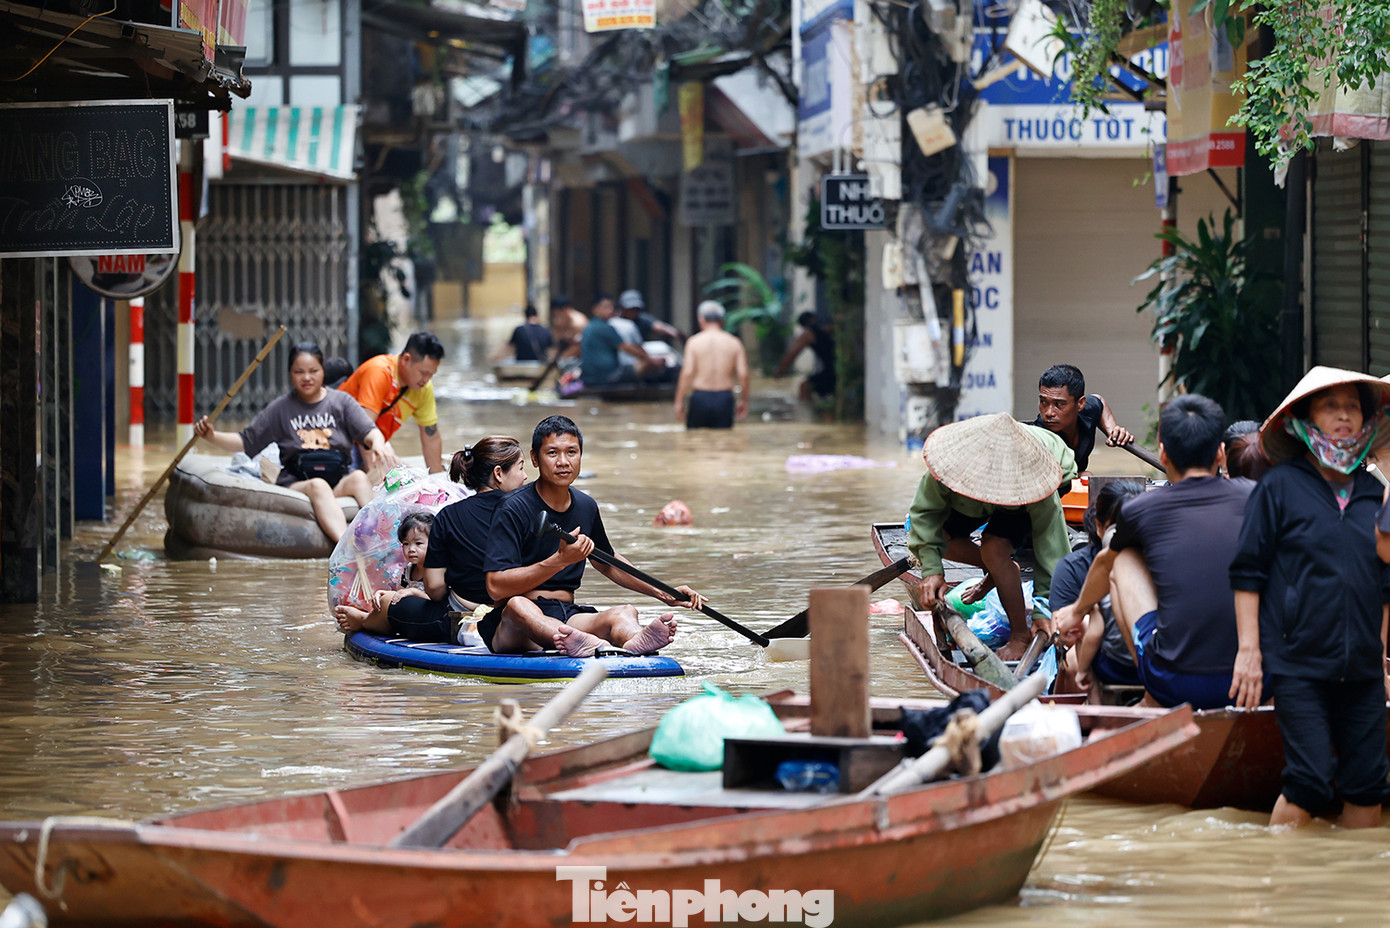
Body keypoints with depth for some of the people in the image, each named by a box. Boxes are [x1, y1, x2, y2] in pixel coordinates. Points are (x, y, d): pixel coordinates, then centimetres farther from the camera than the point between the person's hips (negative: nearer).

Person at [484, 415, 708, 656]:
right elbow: (496, 588, -17)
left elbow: (606, 562, 33)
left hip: (568, 620, 6)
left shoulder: (586, 507, 14)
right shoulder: (513, 509, -8)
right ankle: (593, 645, -69)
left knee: (625, 612, -23)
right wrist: (560, 560, -21)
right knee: (517, 606, -39)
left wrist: (662, 594, 27)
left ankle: (633, 641, -61)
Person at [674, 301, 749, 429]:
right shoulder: (734, 343, 3)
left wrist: (679, 402, -3)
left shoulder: (694, 341, -1)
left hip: (699, 397, -1)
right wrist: (743, 400, 9)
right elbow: (743, 374, -3)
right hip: (725, 398, 1)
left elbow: (687, 373, -7)